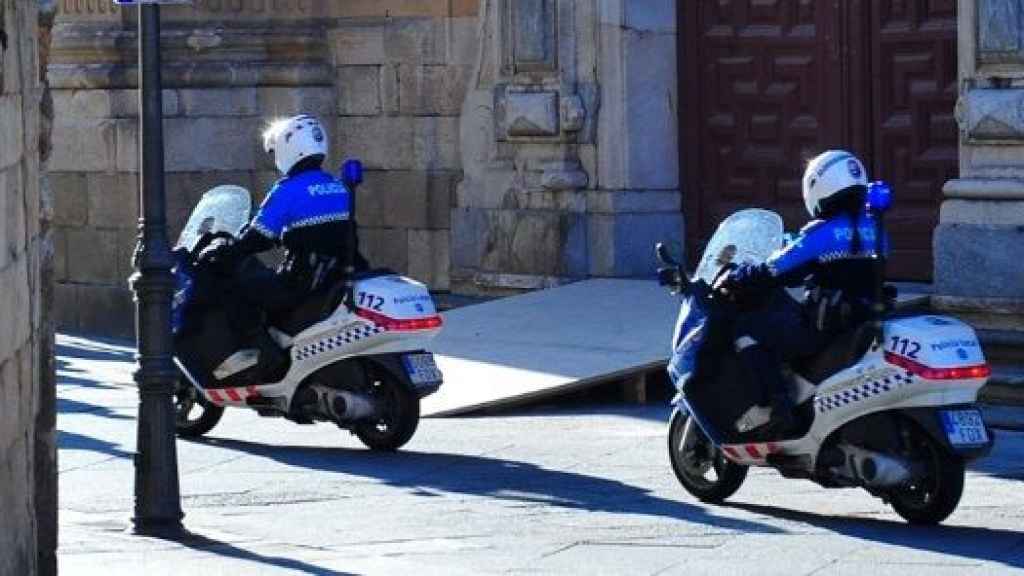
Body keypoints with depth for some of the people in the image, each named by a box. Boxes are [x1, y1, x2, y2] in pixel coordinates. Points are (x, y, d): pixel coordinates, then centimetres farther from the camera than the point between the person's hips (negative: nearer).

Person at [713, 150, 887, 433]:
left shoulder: (822, 233, -14)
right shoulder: (873, 230, 9)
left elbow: (774, 272, -14)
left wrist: (733, 279, 2)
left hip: (823, 330, -8)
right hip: (864, 323, 8)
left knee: (748, 330, -3)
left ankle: (780, 406, -14)